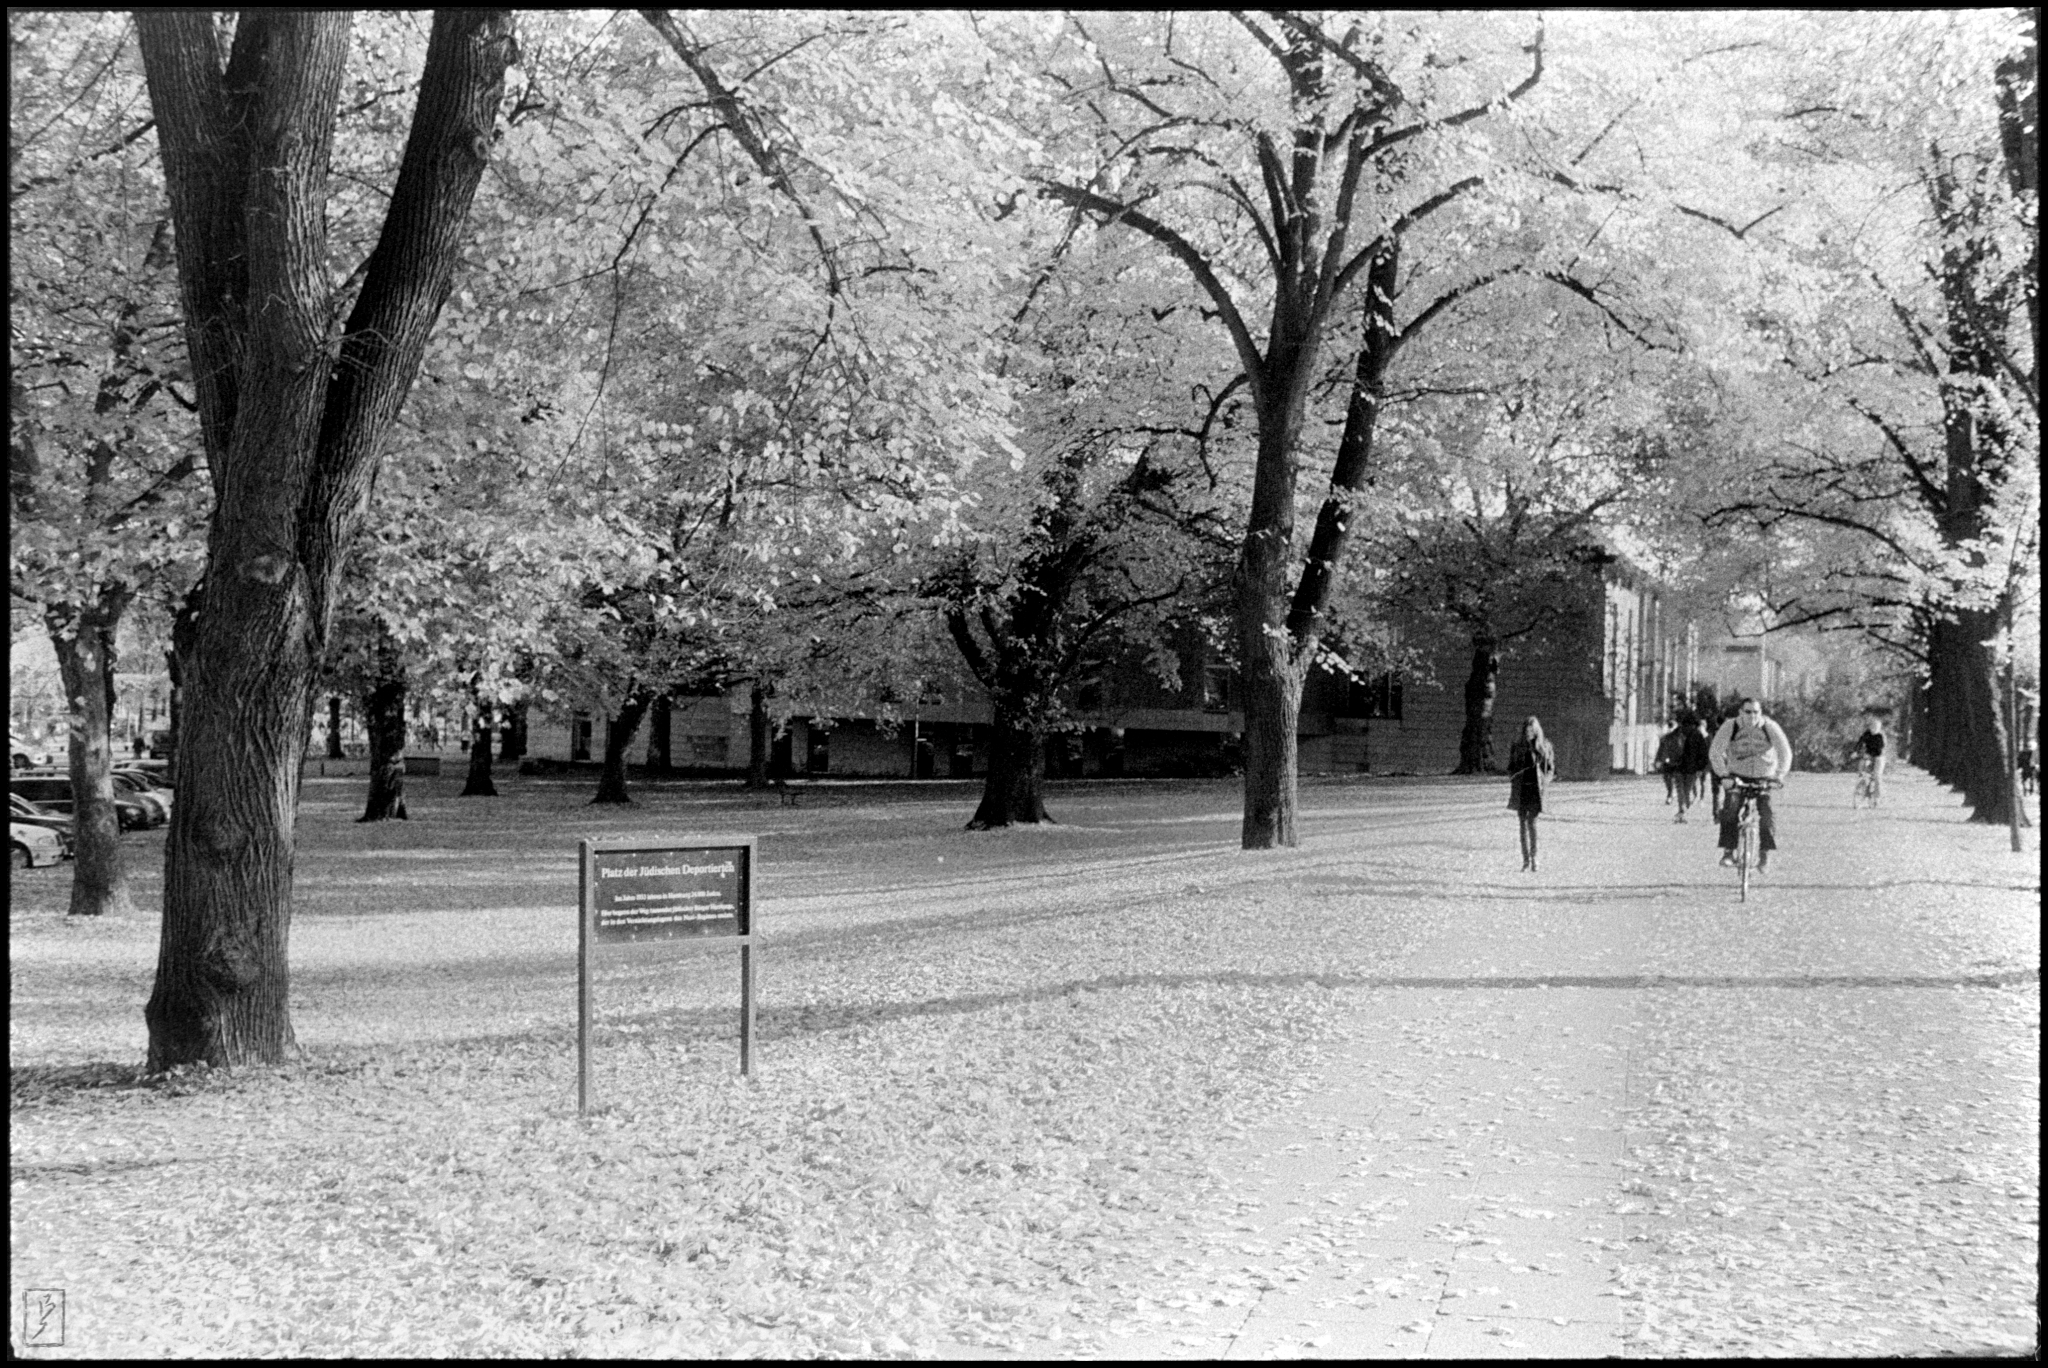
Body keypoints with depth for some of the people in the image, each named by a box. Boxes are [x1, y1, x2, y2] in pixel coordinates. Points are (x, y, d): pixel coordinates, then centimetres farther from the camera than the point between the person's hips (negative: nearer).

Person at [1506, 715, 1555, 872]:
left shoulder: (1544, 747, 1)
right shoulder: (1517, 746, 5)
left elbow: (1551, 768, 7)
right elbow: (1511, 767, 11)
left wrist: (1544, 782, -7)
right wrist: (1513, 782, -2)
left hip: (1535, 789, -2)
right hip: (1520, 789, 2)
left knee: (1531, 823, -12)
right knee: (1522, 823, 3)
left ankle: (1533, 857, -6)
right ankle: (1525, 859, 8)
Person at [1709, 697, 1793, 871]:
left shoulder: (1770, 727, -15)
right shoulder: (1730, 726, -15)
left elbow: (1785, 752, -12)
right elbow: (1715, 752, -17)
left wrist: (1780, 775, -23)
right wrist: (1723, 774, -28)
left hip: (1764, 777, 0)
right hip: (1737, 775, 0)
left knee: (1766, 814, -14)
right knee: (1729, 811, -19)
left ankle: (1765, 853, 2)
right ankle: (1728, 852, -11)